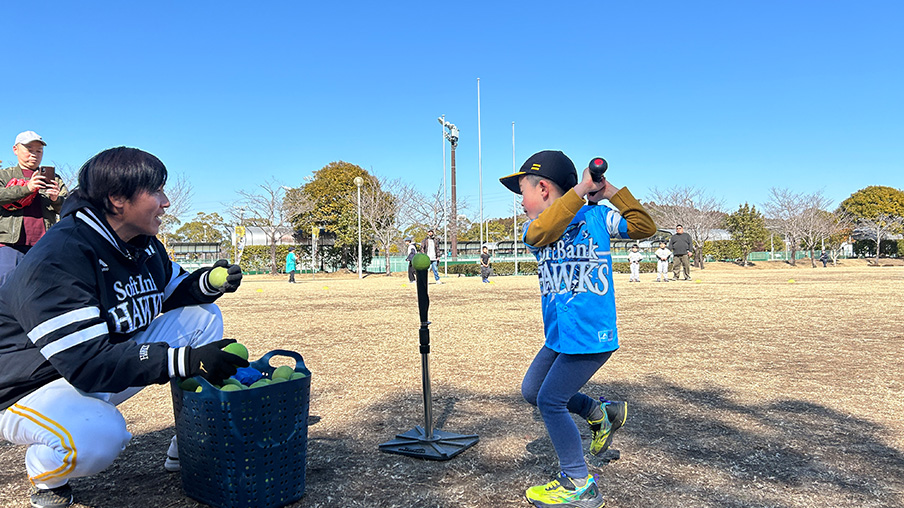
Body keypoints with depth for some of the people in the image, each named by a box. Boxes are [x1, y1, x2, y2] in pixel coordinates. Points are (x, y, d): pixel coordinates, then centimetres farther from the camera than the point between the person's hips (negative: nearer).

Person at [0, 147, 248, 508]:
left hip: (107, 368, 9)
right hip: (33, 387, -8)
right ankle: (45, 473, 0)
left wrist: (209, 282, -10)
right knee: (99, 435, -41)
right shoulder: (57, 260, -29)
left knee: (203, 315, -2)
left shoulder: (145, 246, -2)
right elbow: (89, 363, -35)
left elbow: (172, 293, 14)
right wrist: (187, 360, -40)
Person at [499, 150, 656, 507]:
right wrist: (579, 190, -23)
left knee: (550, 400, -5)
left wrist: (612, 192, -4)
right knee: (531, 391, 15)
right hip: (558, 335, 7)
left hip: (591, 334, -7)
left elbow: (645, 227, 0)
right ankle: (600, 413, 32)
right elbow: (541, 234, -20)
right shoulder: (534, 227, 5)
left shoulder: (596, 217, -3)